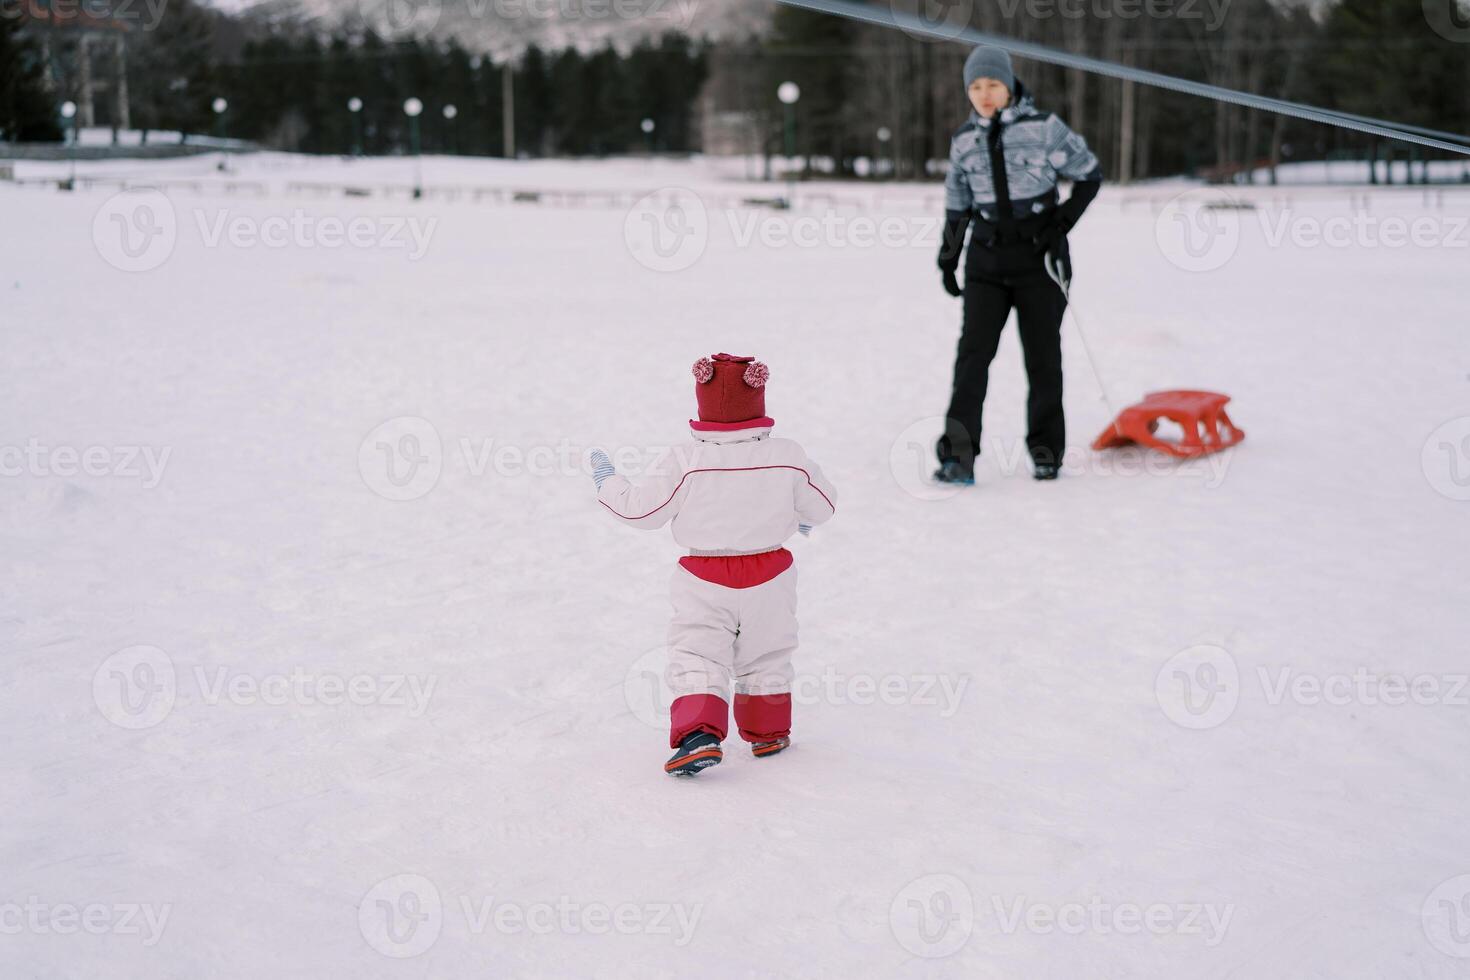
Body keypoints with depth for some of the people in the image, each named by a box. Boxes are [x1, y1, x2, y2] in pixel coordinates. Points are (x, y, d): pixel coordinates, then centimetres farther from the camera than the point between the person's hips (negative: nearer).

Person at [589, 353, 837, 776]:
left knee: (697, 660, 1)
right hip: (768, 575, 3)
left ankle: (698, 735, -17)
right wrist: (801, 518, 29)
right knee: (766, 658, 20)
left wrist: (607, 483, 12)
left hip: (704, 580, -2)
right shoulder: (788, 456, -6)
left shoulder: (684, 462, -13)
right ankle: (767, 733, 32)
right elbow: (823, 505, 6)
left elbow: (640, 507, -6)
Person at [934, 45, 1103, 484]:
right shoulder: (964, 140, 6)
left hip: (1040, 256, -2)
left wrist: (1063, 221, -9)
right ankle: (959, 455, -12)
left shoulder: (1044, 129, -6)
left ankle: (1046, 450, 18)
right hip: (987, 259, 2)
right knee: (973, 351, -9)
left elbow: (1090, 174, 2)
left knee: (1042, 355, 4)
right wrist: (948, 255, 17)